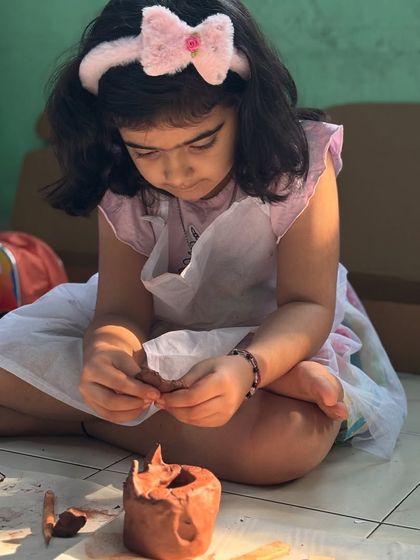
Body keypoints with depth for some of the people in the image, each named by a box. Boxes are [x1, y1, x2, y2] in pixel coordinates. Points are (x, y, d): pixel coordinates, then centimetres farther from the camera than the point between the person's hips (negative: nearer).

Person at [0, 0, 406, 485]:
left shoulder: (297, 163, -20)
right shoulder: (122, 188, -13)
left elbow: (308, 307, -22)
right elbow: (121, 312, -15)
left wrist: (247, 368, -45)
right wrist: (105, 353, -42)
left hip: (277, 337, -4)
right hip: (160, 338, 5)